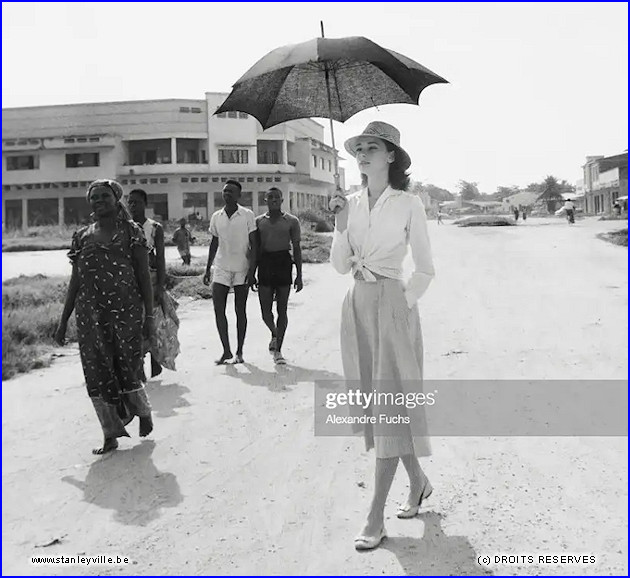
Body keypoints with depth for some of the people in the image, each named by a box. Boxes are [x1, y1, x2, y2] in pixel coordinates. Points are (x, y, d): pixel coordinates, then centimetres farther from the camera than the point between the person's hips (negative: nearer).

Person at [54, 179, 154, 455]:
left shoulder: (131, 232, 1)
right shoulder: (82, 236, 10)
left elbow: (144, 276, -2)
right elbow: (75, 281, 13)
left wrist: (149, 316, -7)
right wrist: (63, 322, 11)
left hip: (126, 312, -3)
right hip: (91, 315, 4)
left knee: (128, 369, -1)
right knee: (97, 374, 3)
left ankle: (143, 412, 30)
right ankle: (111, 435, 16)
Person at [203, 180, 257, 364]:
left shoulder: (248, 215, -4)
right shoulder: (216, 216, 7)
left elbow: (253, 245, -5)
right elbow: (214, 244, 15)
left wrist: (251, 271, -11)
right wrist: (208, 269, 12)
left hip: (242, 270, -3)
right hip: (221, 269, 3)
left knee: (240, 311, 4)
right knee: (218, 309, -5)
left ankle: (239, 352, 13)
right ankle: (226, 350, 5)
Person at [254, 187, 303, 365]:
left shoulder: (291, 221, 6)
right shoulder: (258, 221, 11)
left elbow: (296, 248, 5)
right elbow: (255, 249, 13)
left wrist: (299, 275, 0)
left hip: (283, 263, -1)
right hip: (264, 263, 2)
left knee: (282, 309, 0)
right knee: (265, 311, -1)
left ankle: (278, 350, 8)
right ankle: (275, 334, 32)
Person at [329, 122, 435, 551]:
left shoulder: (408, 205, -4)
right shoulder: (352, 203, 9)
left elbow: (425, 269, 1)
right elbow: (340, 265, 7)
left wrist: (406, 302, -7)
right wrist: (341, 225, -5)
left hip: (392, 304, -6)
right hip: (357, 305, 6)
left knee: (389, 403, -5)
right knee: (377, 402, 12)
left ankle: (376, 519, 1)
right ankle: (418, 482, 34)